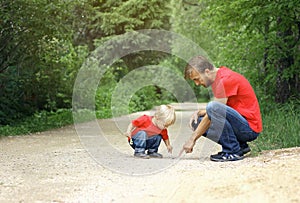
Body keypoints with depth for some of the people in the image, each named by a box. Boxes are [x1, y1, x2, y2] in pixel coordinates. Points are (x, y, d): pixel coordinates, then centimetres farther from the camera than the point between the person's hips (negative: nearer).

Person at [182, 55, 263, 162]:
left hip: (250, 128, -10)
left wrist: (193, 139, -14)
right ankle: (240, 146, 5)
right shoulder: (218, 77, 13)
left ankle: (233, 151, -18)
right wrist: (198, 113, -2)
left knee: (213, 107, -31)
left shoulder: (226, 79, -17)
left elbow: (214, 109, -18)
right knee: (197, 122, 5)